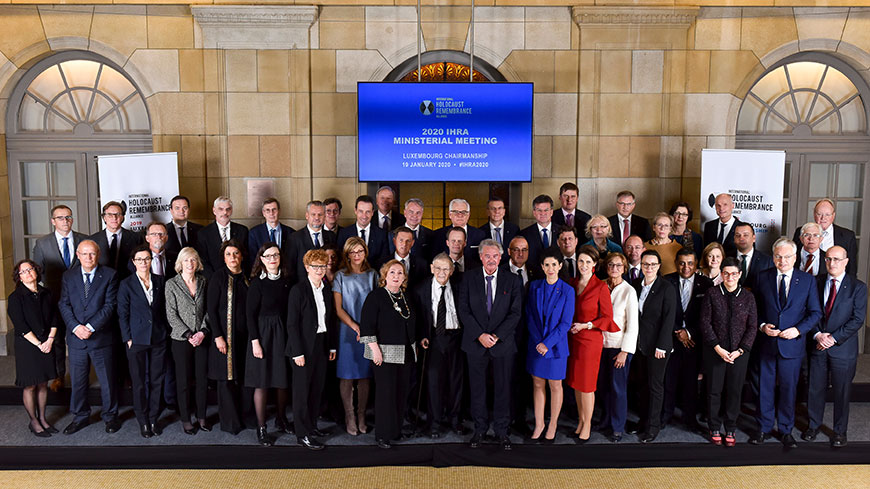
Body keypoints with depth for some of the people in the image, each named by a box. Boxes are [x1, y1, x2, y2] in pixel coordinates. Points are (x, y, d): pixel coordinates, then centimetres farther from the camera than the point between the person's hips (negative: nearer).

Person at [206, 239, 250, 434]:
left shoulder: (247, 277, 9)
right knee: (227, 378, 2)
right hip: (225, 335, -4)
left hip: (245, 336, 4)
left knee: (244, 377, 7)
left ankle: (244, 416, 18)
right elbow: (211, 308, -7)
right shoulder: (218, 277, -5)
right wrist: (218, 336, -13)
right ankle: (229, 422, 12)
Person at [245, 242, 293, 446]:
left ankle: (281, 419, 29)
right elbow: (250, 314, -9)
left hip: (283, 333, 4)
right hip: (262, 334, -4)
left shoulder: (286, 280, 5)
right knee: (262, 382, 1)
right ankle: (261, 429, 10)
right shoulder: (257, 283, -8)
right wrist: (255, 342, -13)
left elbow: (289, 310, 7)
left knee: (283, 380, 11)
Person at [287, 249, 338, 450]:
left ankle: (312, 425, 27)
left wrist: (332, 346, 10)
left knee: (317, 388, 13)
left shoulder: (327, 290, 9)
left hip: (322, 345, 6)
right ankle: (303, 435, 9)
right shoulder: (298, 290, -11)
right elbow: (292, 324, -13)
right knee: (302, 390, 2)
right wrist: (298, 352, -16)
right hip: (304, 347, -6)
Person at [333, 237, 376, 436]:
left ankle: (362, 415, 16)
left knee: (365, 375, 5)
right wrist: (355, 326, -13)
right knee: (347, 376, 0)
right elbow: (338, 309, -3)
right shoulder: (340, 276, 1)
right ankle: (349, 416, 10)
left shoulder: (372, 274, 9)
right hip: (347, 331, -2)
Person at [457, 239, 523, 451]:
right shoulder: (469, 278, 2)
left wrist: (497, 335, -13)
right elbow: (463, 310, -3)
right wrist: (480, 335, -13)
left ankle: (501, 430, 22)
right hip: (475, 343, 0)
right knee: (477, 388, 9)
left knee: (503, 388, 7)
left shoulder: (513, 281, 1)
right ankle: (480, 428, 24)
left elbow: (515, 313, -3)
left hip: (503, 343, 0)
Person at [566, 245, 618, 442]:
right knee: (575, 382, 12)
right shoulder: (572, 284, 6)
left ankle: (587, 424, 19)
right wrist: (570, 326, 3)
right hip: (573, 338, 5)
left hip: (591, 339, -5)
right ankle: (580, 420, 27)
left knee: (586, 384, 3)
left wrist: (585, 326, -14)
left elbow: (607, 318, -8)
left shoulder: (601, 287, -11)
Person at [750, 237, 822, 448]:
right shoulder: (763, 277, 2)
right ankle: (764, 428, 23)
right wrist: (762, 325, -9)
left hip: (792, 343, -1)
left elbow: (815, 312, 2)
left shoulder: (807, 280, 0)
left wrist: (798, 329, -12)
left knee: (788, 388, 9)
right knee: (765, 387, 9)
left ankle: (786, 430, 25)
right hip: (767, 343, 1)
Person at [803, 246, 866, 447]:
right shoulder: (816, 283, 5)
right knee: (815, 388, 9)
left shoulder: (858, 287, -3)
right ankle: (813, 425, 26)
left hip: (843, 347, -2)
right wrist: (817, 335, -10)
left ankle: (840, 431, 23)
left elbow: (858, 319, -8)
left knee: (842, 391, 7)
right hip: (818, 347, 2)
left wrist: (834, 338, -13)